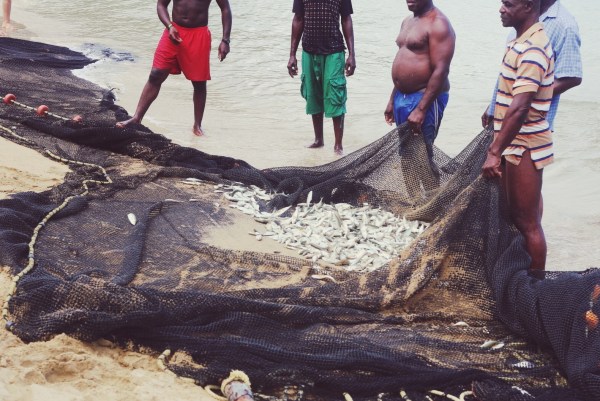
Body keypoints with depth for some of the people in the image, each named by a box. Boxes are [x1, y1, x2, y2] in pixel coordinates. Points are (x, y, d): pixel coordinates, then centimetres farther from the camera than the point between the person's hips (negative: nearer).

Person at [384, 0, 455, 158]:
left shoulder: (438, 24, -15)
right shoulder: (407, 21, 14)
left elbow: (441, 70, -21)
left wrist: (421, 109, -25)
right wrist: (392, 100, 19)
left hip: (425, 99, -9)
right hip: (402, 97, 9)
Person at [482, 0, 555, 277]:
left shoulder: (532, 49, -21)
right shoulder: (521, 42, 10)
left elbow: (520, 109, -28)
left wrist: (495, 152, -28)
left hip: (523, 146, -10)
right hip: (514, 143, 10)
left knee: (528, 222, -1)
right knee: (516, 215, 19)